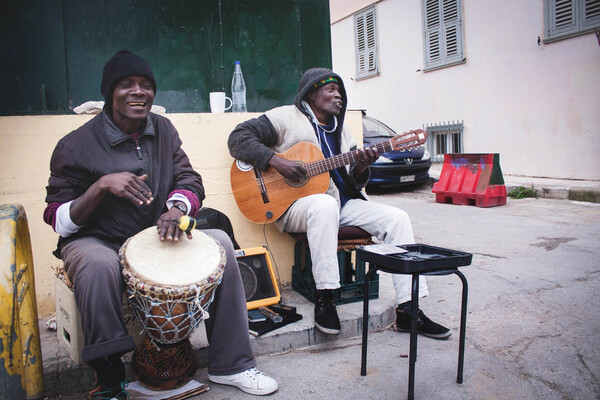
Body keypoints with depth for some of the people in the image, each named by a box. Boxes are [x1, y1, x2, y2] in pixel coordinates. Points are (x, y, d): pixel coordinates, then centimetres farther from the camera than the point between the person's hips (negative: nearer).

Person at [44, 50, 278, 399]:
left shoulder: (163, 130, 4)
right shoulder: (77, 146, -10)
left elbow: (189, 179, 0)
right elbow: (59, 221, -11)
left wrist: (176, 207, -23)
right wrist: (102, 185, -28)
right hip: (96, 241, -4)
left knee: (219, 241, -16)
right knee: (99, 266, -38)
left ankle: (230, 364, -9)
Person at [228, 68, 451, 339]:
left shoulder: (339, 130, 21)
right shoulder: (287, 118, 2)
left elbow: (353, 183, 17)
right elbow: (238, 137, -6)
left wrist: (361, 167, -7)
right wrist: (277, 161, -18)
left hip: (343, 203, 7)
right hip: (298, 204, -6)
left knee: (397, 218, -10)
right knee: (325, 205, -41)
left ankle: (408, 311, -8)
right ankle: (324, 298, -30)